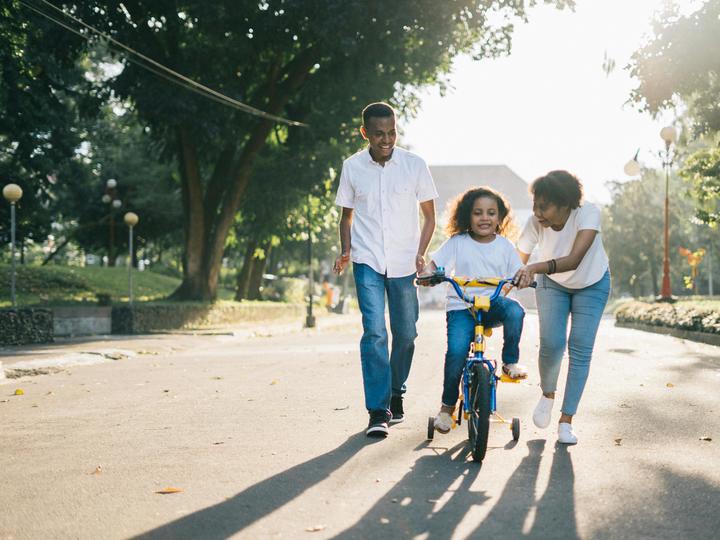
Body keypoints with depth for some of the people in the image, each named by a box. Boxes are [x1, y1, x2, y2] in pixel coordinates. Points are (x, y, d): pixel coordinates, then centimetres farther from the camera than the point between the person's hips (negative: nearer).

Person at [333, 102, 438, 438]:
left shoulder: (414, 165, -2)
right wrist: (345, 251, -2)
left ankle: (395, 393, 30)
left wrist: (420, 254, -6)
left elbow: (429, 215, 6)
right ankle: (378, 412, -10)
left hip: (403, 262, 1)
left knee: (405, 333, 6)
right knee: (374, 331, -12)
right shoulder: (352, 167, 1)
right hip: (367, 261, -1)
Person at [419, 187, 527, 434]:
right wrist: (427, 273, -27)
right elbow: (434, 263, -4)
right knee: (456, 350, -24)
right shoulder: (457, 243, 2)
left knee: (514, 310, -33)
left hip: (493, 304, 2)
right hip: (461, 306, -1)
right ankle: (447, 406, -1)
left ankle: (510, 362, -10)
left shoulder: (504, 246, 7)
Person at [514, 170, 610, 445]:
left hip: (591, 284, -1)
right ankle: (547, 395, 15)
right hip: (552, 285, 1)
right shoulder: (535, 223, -27)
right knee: (551, 344, -16)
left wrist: (535, 268, -60)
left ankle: (566, 420, 3)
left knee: (580, 350, -8)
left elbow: (574, 259, -46)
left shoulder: (588, 213, -35)